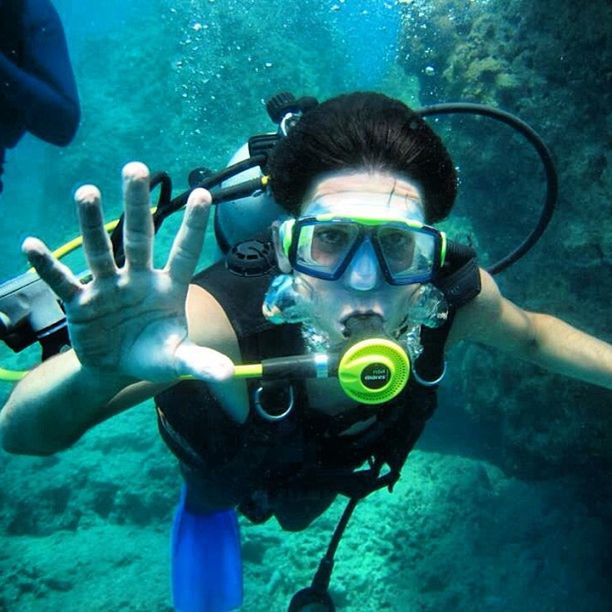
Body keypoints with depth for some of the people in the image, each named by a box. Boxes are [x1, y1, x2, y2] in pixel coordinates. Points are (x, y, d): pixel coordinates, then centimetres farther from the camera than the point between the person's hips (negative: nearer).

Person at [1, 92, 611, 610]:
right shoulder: (225, 321, -49)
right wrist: (98, 371, -71)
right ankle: (204, 504, 53)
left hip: (325, 466, 4)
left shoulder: (456, 294, -38)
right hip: (223, 465, -3)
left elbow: (531, 333, -13)